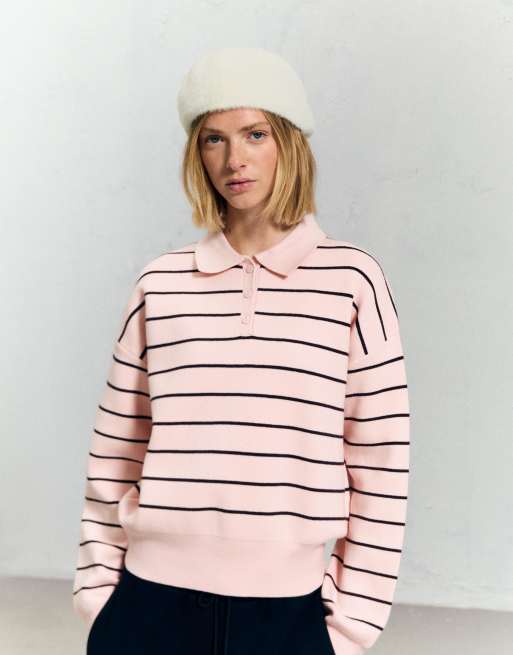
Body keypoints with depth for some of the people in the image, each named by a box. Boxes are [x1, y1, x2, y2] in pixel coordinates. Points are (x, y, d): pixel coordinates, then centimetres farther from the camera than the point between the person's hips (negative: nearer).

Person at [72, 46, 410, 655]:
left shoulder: (352, 278, -6)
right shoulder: (159, 282, 1)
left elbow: (380, 464, -3)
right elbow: (115, 453, 5)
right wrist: (96, 586, 5)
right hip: (150, 602, 2)